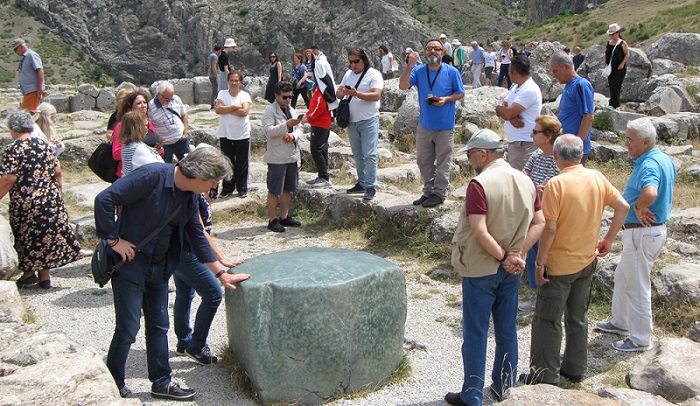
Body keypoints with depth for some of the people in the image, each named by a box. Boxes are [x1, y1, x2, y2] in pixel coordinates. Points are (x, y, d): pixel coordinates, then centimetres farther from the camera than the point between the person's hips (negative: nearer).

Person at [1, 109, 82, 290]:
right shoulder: (43, 145, 5)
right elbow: (57, 171, 5)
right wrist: (57, 192, 17)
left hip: (25, 203, -5)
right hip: (50, 200, 5)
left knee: (27, 237, 10)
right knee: (48, 235, 12)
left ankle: (29, 273, 18)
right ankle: (45, 277, 18)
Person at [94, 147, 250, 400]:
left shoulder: (189, 196, 2)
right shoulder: (152, 177, -23)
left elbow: (197, 237, 11)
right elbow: (104, 200, -25)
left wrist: (221, 274, 12)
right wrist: (114, 240, -21)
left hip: (159, 267, 8)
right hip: (131, 262, -7)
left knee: (159, 326, 15)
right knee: (128, 328, 0)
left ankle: (161, 383, 28)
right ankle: (114, 386, 19)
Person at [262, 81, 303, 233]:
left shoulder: (291, 110, 16)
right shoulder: (270, 111, -7)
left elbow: (299, 129, 16)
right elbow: (268, 131, -19)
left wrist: (293, 135, -6)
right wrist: (287, 125, -27)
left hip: (292, 155, 7)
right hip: (277, 157, -7)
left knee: (287, 189, 13)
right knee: (274, 190, -2)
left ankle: (284, 217, 24)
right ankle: (273, 220, 4)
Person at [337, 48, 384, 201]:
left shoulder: (374, 74, -6)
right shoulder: (348, 74, 14)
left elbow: (376, 95, -18)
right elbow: (338, 94, 13)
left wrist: (357, 94, -28)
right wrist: (342, 92, -11)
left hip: (368, 121, -6)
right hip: (352, 121, 6)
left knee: (369, 155, -8)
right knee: (358, 155, 12)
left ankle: (371, 187, -4)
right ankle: (362, 183, 21)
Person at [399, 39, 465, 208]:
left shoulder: (452, 72, -5)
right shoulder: (418, 71, 1)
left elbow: (460, 93, 1)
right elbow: (403, 86, -12)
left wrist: (445, 99, -17)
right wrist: (410, 65, -21)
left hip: (445, 126, -3)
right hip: (424, 125, 4)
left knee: (442, 162, 4)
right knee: (424, 161, 13)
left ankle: (439, 193, 15)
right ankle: (428, 191, 27)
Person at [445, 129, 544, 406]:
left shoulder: (480, 184, -20)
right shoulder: (525, 181, 1)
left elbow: (480, 232, -26)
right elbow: (539, 223, 0)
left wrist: (503, 258, -15)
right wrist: (517, 255, -8)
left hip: (480, 269, -6)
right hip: (511, 271, 6)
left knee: (475, 333, 5)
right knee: (507, 329, 17)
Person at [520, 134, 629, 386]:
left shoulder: (556, 184, -20)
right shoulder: (597, 178, -2)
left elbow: (549, 228, -22)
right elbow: (623, 207, 5)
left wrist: (540, 262, -14)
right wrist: (608, 240, 14)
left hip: (559, 264, -6)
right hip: (588, 261, 6)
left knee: (548, 320, 6)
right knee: (578, 317, 19)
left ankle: (546, 376, 14)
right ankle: (575, 369, 30)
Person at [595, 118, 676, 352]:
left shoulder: (649, 164, -25)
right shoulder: (665, 160, 8)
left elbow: (650, 193, -45)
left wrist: (637, 207, -26)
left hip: (642, 232, -11)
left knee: (637, 285, 2)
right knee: (623, 276, 24)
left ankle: (641, 339, 15)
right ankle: (621, 322, 39)